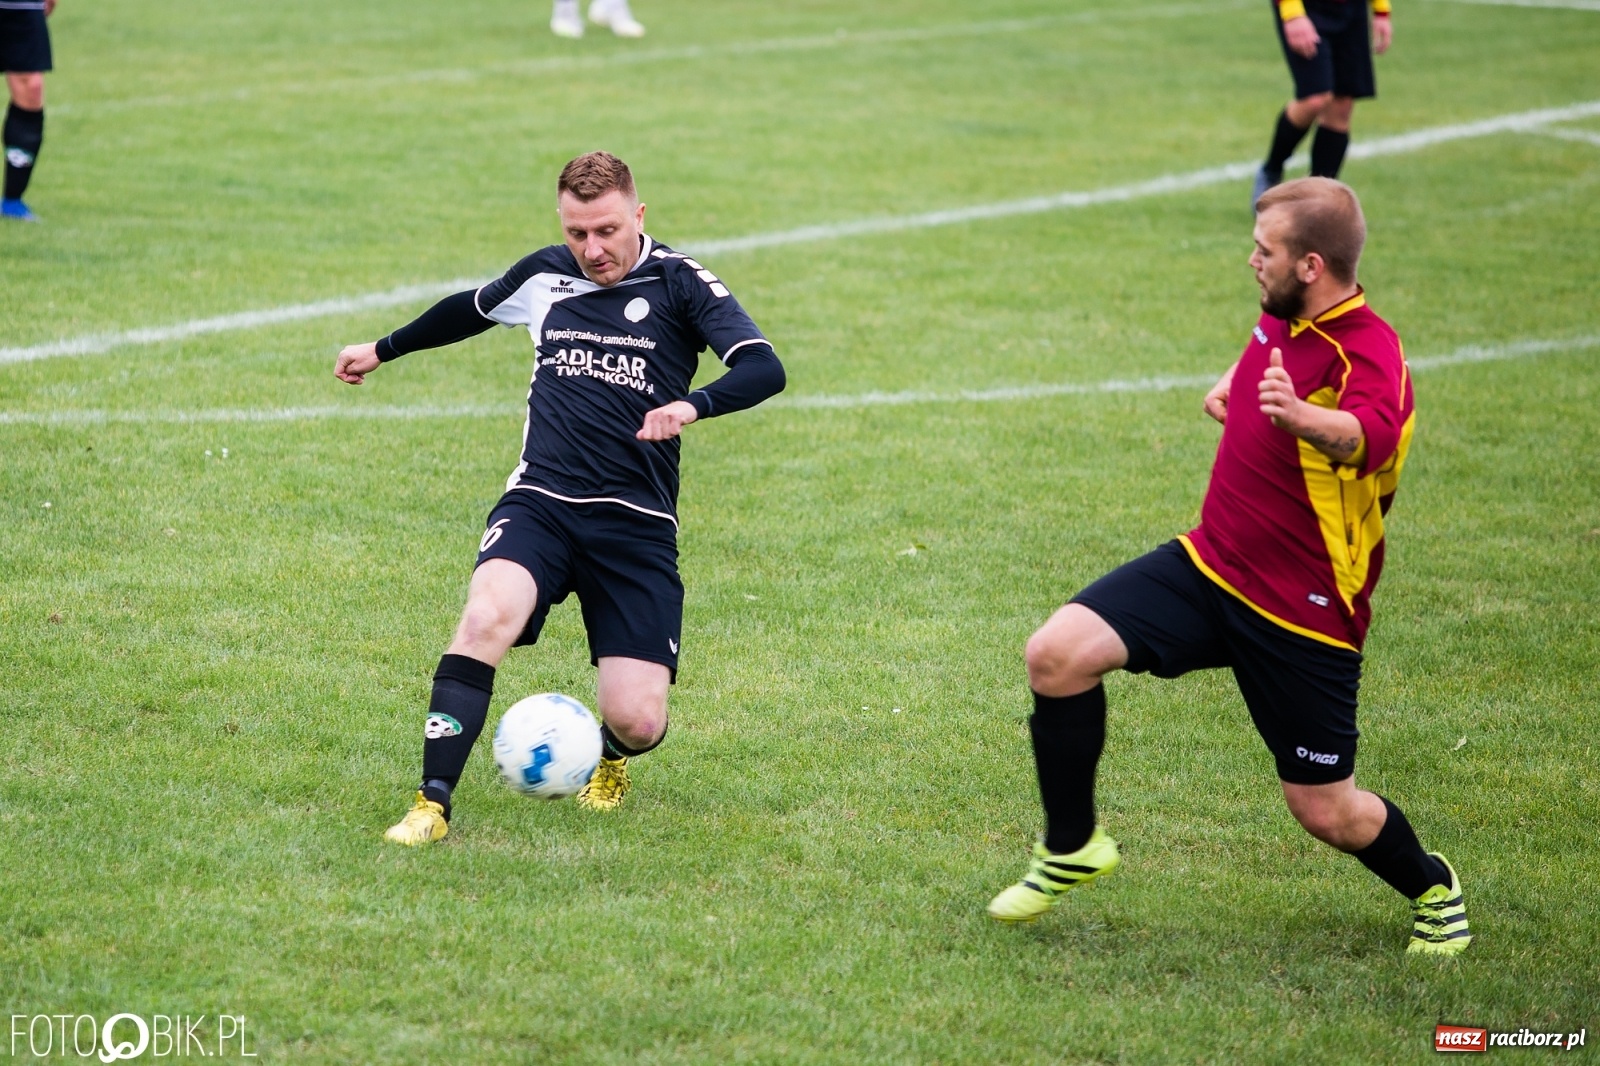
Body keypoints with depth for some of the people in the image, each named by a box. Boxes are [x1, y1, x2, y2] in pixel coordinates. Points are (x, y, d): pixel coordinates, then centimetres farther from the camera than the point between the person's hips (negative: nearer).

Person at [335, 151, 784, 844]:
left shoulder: (679, 283, -2)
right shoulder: (545, 275, 9)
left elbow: (764, 369, -15)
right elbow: (472, 309, 31)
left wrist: (693, 406, -34)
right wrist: (384, 350, 42)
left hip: (636, 522, -2)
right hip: (541, 502, 2)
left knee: (637, 721, -10)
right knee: (486, 618, -31)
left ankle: (610, 759, 29)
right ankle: (433, 803, -26)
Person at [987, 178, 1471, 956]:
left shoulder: (1368, 356, -25)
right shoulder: (1282, 317, 1)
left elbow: (1369, 433, -51)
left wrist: (1301, 417, -70)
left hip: (1303, 614, -7)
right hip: (1209, 566, 7)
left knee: (1324, 810, 1)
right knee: (1057, 653, -13)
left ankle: (1432, 890, 35)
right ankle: (1072, 848, 7)